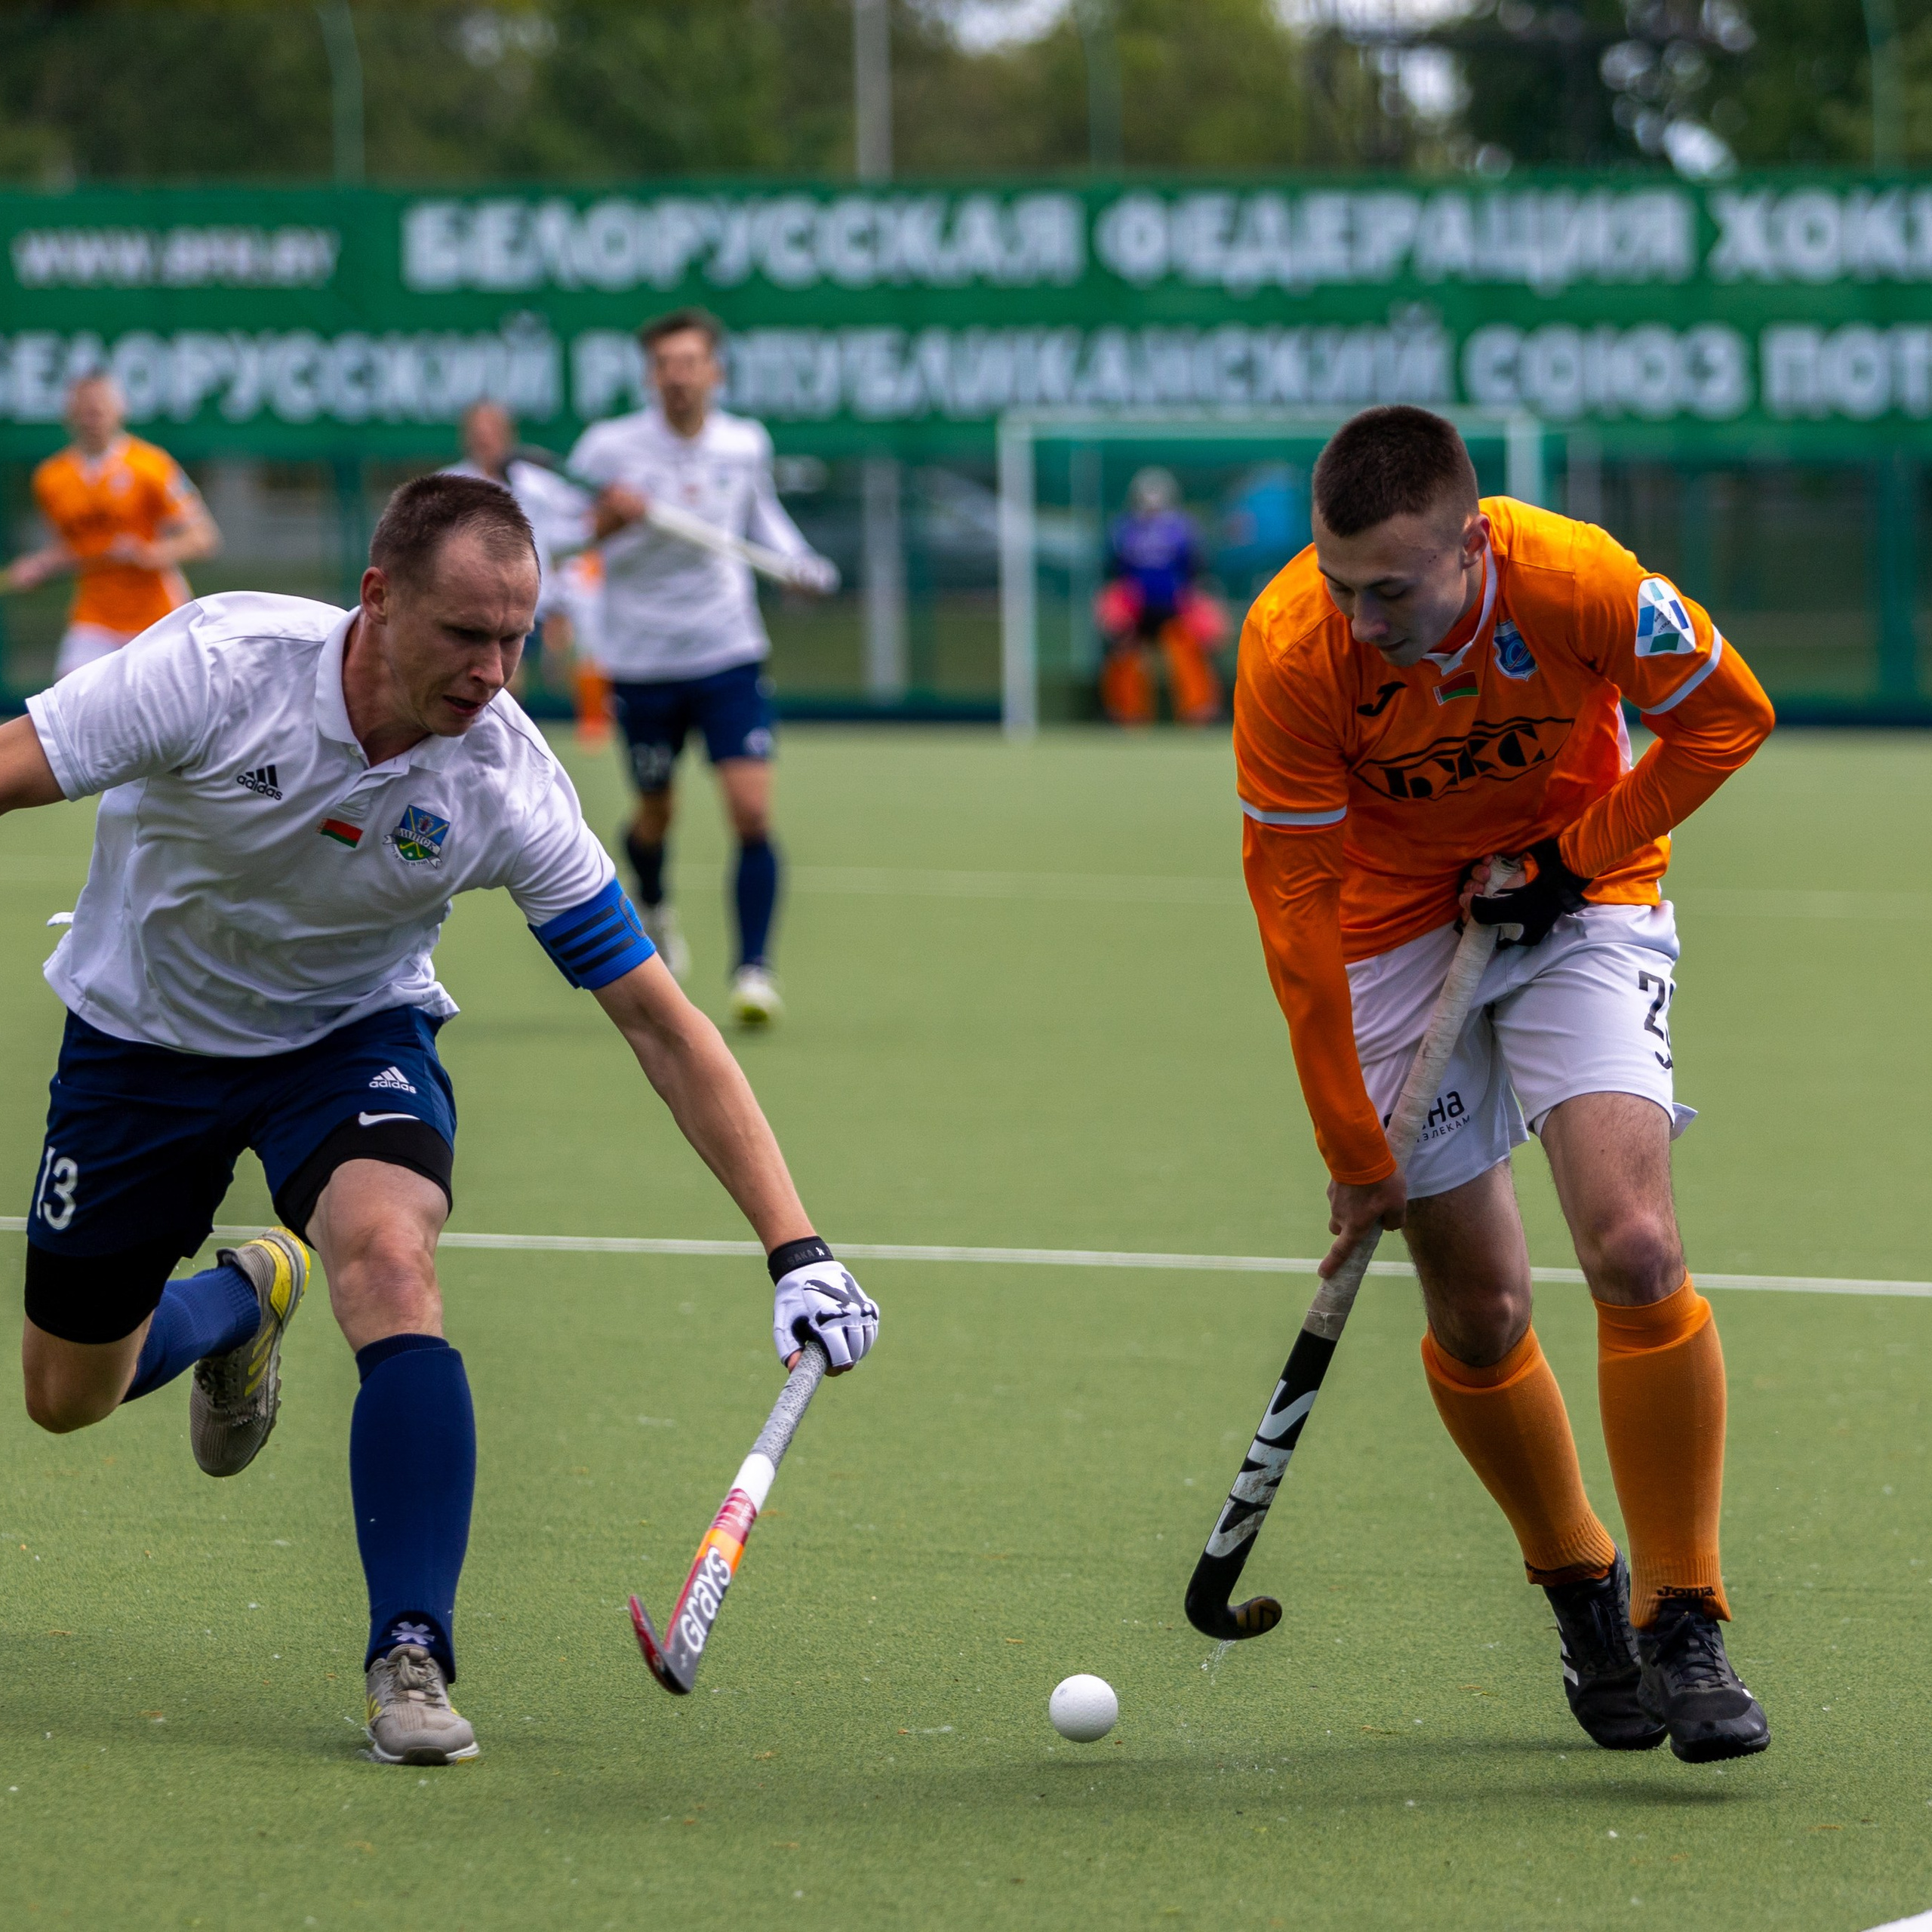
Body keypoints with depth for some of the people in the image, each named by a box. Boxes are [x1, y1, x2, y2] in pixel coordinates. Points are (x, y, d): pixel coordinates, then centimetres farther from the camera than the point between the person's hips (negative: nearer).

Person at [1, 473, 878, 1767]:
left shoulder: (508, 783, -25)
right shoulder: (220, 665, -30)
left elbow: (662, 1024, -20)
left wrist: (796, 1250, -26)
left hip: (351, 1036, -1)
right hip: (142, 1028, 1)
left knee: (390, 1255, -33)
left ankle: (411, 1662, -29)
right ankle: (242, 1303, 46)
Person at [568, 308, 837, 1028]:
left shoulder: (747, 445, 0)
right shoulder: (611, 447, -10)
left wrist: (801, 563, 5)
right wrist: (606, 520, -27)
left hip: (729, 655, 1)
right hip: (642, 663, -1)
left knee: (752, 812, -14)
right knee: (656, 814, 14)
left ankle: (754, 970, -10)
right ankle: (653, 908, 48)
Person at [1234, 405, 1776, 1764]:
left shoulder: (1582, 584, -27)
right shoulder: (1291, 649, -25)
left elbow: (1728, 714, -6)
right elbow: (1296, 914, -17)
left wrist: (1573, 852, -14)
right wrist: (1354, 1154, -15)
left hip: (1577, 904, -1)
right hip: (1399, 928, 1)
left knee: (1635, 1249, -19)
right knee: (1479, 1315, 0)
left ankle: (1682, 1624, -7)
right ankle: (1583, 1590, 24)